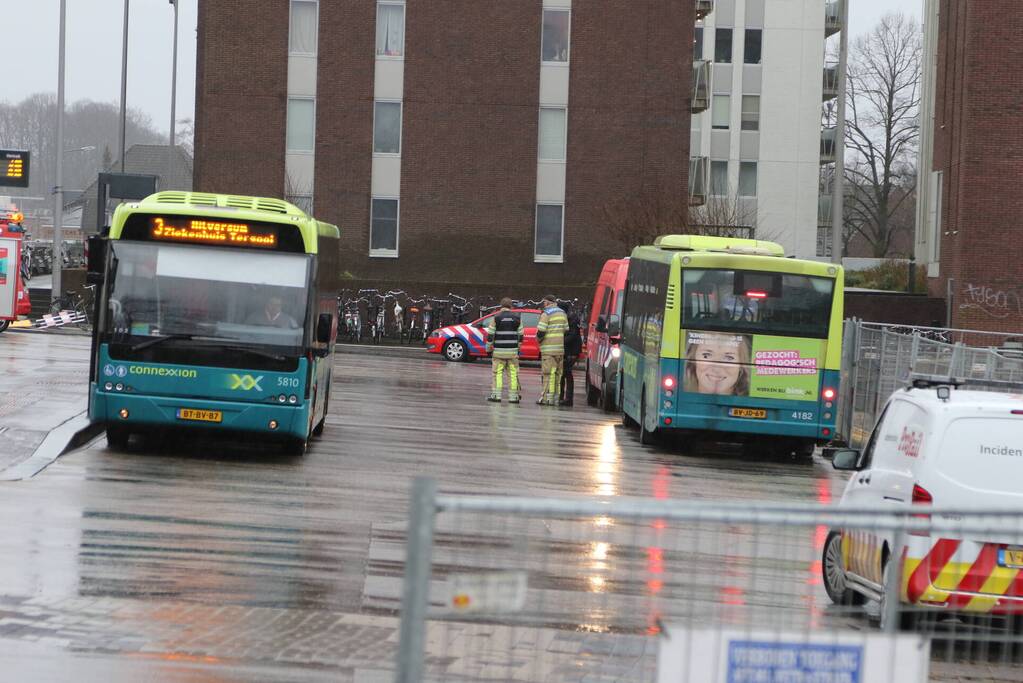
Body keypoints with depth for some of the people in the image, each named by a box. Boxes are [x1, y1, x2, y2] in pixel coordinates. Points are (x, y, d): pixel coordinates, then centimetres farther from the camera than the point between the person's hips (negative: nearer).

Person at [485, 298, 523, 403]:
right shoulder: (517, 317, 4)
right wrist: (518, 347, 18)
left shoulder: (496, 317, -2)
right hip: (513, 350, 2)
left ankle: (496, 395, -4)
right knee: (513, 373, 4)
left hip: (499, 350, -2)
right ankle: (513, 396, 3)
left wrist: (488, 347, 6)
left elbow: (490, 334, -3)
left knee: (498, 372, 1)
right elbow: (520, 334, 7)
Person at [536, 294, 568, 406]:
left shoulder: (546, 314, -9)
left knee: (548, 373, -7)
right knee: (557, 374, 9)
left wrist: (538, 338, 4)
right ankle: (555, 398, 10)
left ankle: (547, 397, -9)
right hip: (560, 348, 7)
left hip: (549, 349, -7)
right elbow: (566, 330, 16)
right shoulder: (562, 313, 15)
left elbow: (541, 331, -15)